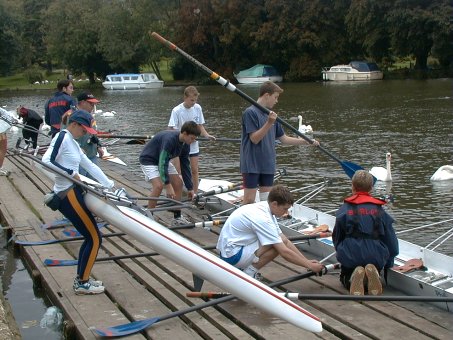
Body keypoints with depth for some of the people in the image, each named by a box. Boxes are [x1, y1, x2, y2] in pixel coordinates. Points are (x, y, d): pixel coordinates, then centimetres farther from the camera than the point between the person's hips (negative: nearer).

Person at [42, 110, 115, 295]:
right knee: (95, 238, -3)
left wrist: (110, 185, 23)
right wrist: (71, 173, -20)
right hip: (68, 195, -10)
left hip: (73, 193, 10)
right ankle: (82, 284, 6)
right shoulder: (62, 137, -10)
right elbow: (46, 161, -22)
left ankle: (81, 279, 23)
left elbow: (90, 166, 23)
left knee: (91, 237, 14)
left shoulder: (73, 143, 19)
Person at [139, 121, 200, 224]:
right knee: (159, 185, -26)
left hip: (164, 160, 8)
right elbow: (163, 163, -36)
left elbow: (185, 166, 0)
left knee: (178, 183, -2)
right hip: (148, 160, -8)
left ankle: (177, 217, 7)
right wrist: (168, 185, -37)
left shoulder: (185, 145, -9)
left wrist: (190, 188, 0)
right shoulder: (169, 139, -35)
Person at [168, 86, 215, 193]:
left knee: (195, 171, 8)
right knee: (176, 172, -2)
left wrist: (207, 135, -8)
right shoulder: (177, 111, -14)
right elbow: (171, 129, -17)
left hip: (193, 145, 4)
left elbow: (200, 125, 8)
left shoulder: (197, 108, -1)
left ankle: (195, 194, 19)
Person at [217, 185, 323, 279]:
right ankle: (248, 274, -6)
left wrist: (307, 261, 3)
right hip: (232, 255, -10)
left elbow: (286, 241, 8)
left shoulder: (264, 208, 4)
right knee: (277, 247, -18)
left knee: (280, 243, 6)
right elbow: (284, 252, -23)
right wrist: (309, 265, -13)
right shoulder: (263, 219, -24)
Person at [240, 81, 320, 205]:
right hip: (251, 165, -7)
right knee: (249, 200, -5)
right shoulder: (250, 112, -10)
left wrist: (307, 141, 12)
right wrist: (269, 123, -26)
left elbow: (284, 139, 17)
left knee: (267, 201, 9)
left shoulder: (271, 115, 12)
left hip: (267, 165, 7)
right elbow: (254, 139, -17)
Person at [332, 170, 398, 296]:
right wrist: (388, 265, 23)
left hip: (351, 257, -1)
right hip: (376, 259, 1)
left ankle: (354, 276, -11)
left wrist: (342, 254, 29)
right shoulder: (379, 210, 6)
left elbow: (336, 238, 9)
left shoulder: (345, 209, 0)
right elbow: (391, 240, 10)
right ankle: (372, 273, -7)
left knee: (346, 278, 25)